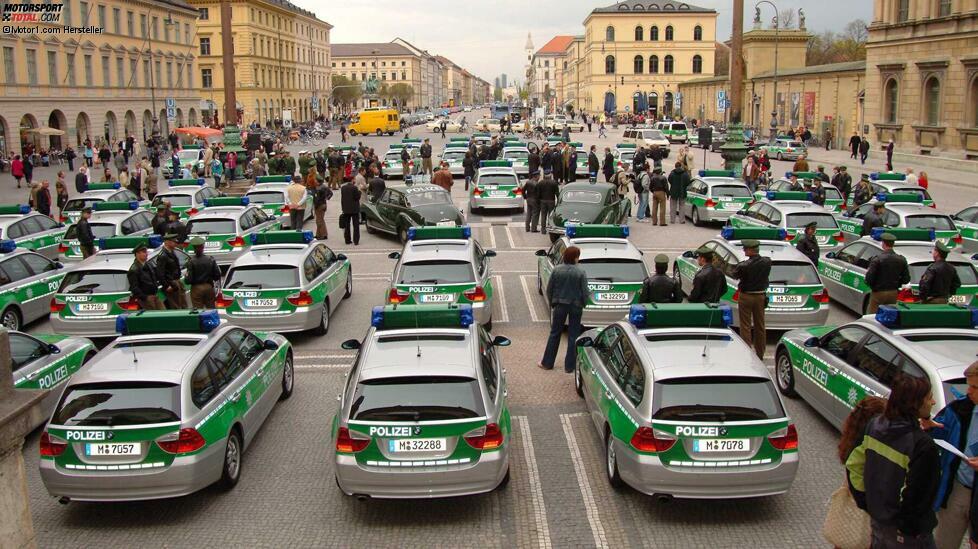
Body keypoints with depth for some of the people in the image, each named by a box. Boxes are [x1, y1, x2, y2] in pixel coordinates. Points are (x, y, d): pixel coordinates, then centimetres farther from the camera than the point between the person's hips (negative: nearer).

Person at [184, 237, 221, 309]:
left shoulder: (191, 262, -14)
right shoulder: (210, 259, -5)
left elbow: (188, 280, -15)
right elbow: (217, 276, -2)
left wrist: (185, 278, 5)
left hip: (196, 288, -3)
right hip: (209, 287, 3)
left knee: (198, 311, 4)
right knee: (211, 309, 14)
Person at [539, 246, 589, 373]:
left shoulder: (557, 270, -6)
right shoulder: (581, 272, -12)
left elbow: (549, 289, 0)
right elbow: (585, 292, -10)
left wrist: (552, 303, 13)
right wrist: (582, 304, 7)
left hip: (560, 305, 2)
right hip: (575, 306, -2)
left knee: (554, 334, 13)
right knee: (573, 336, 8)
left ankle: (547, 363, 16)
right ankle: (570, 366, 13)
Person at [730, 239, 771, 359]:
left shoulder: (744, 265, -22)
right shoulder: (767, 262, -8)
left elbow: (734, 275, -7)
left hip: (746, 296, -5)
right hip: (761, 296, 5)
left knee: (745, 326, 4)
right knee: (760, 326, 14)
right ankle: (760, 354, 22)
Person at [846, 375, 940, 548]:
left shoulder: (874, 425, -6)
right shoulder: (923, 446, -27)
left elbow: (853, 465, 2)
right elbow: (916, 498, -23)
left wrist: (866, 503, 11)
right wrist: (913, 530, -8)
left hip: (877, 519, 6)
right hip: (905, 534, -6)